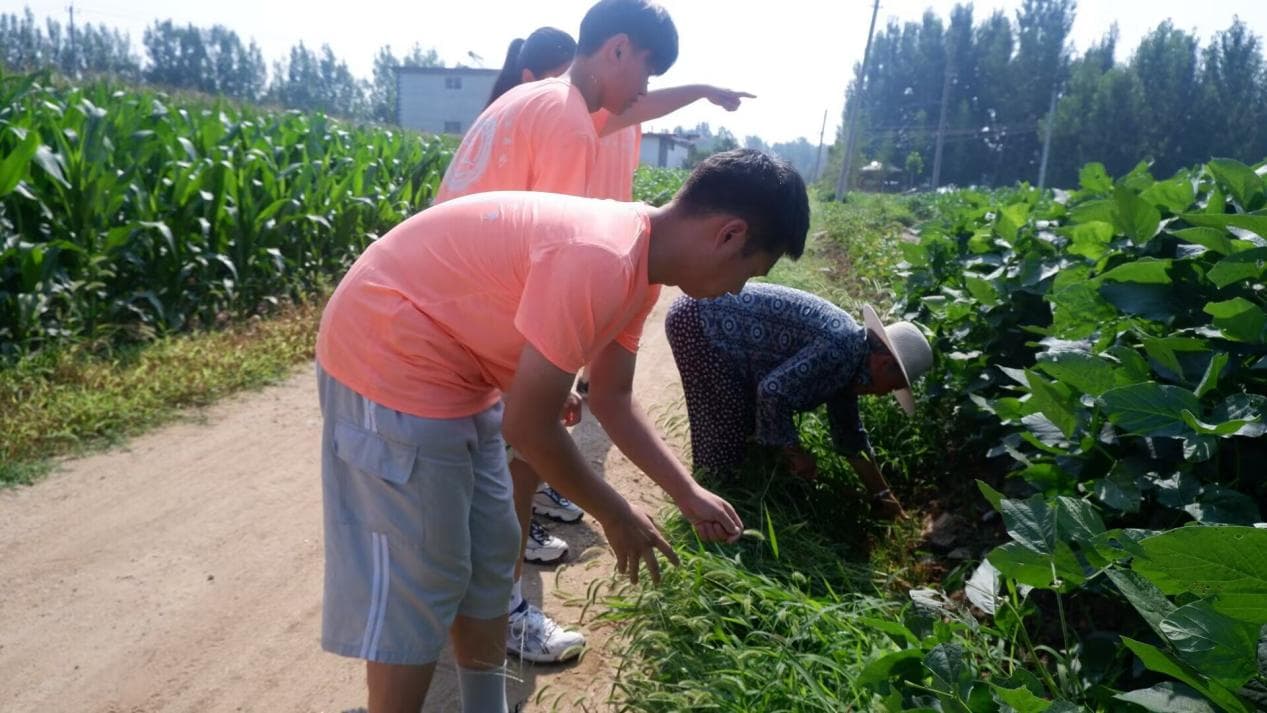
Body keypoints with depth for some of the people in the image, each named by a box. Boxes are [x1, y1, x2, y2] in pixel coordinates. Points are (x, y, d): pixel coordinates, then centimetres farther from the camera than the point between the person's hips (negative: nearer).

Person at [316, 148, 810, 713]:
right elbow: (528, 426, -23)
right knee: (418, 585, 0)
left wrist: (688, 494, 9)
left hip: (453, 371, 10)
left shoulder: (638, 261, 1)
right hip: (391, 360, -10)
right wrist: (614, 516, -9)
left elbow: (613, 399, 11)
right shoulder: (600, 262, -30)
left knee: (490, 556, 17)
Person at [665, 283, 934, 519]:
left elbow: (849, 433, 19)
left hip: (718, 320, 10)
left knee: (749, 416, 17)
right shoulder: (840, 349, -22)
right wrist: (795, 451, -15)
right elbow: (773, 390, -29)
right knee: (724, 427, -1)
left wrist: (881, 494, 23)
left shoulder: (848, 364, 9)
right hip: (698, 322, -9)